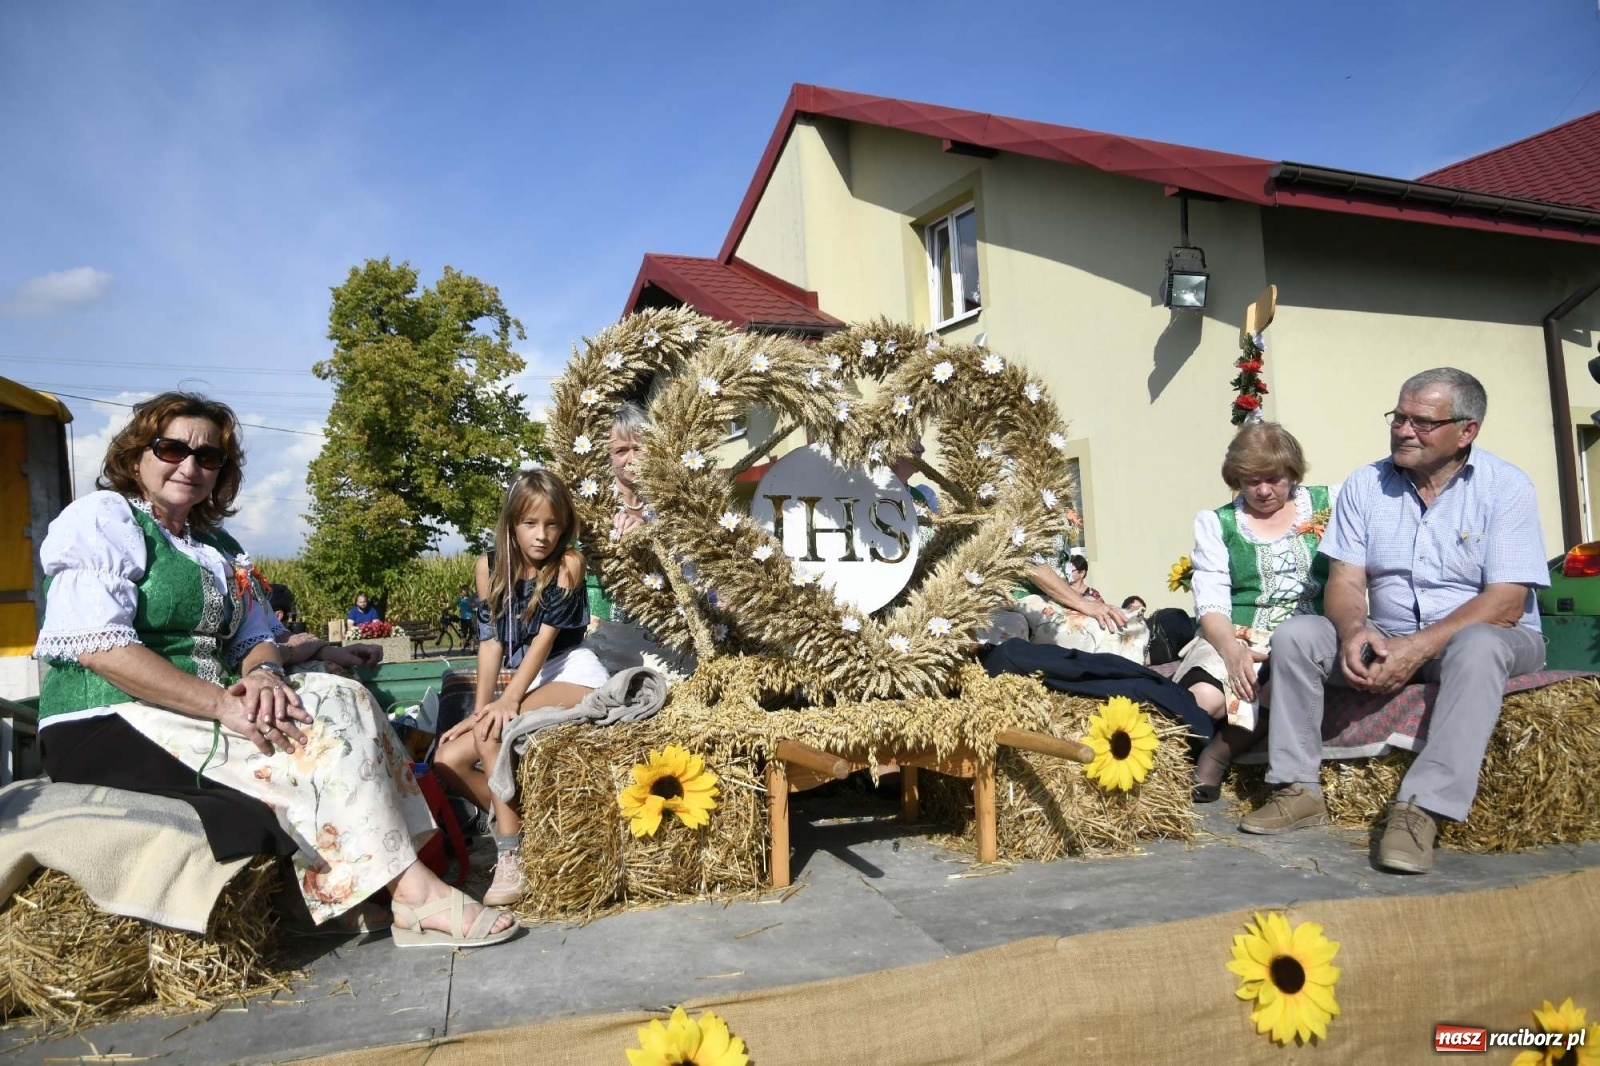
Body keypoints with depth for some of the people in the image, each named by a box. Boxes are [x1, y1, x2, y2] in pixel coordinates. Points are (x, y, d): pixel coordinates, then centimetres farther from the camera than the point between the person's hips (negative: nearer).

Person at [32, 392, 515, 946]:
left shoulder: (219, 547, 18)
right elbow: (98, 646, -18)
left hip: (201, 707, 7)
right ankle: (415, 892, -20)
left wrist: (264, 673, -13)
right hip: (109, 728, -7)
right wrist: (222, 703, -25)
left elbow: (256, 640, 13)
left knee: (342, 698, -14)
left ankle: (407, 885, -22)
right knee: (323, 731, -22)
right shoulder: (101, 518, -5)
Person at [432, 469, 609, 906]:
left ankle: (512, 853, -21)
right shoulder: (490, 566, 3)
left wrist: (509, 699, -26)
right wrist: (480, 707, -9)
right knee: (448, 760, -8)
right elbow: (491, 639, 1)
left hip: (573, 675, -6)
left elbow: (546, 635, -17)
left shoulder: (568, 563, -10)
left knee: (492, 731, -30)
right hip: (527, 686, 7)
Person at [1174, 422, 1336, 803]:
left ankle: (1214, 761, -11)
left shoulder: (1329, 503, 12)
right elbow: (1211, 605, 1)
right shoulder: (1216, 524, 11)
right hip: (1237, 639, 0)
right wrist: (1232, 651, -19)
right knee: (1203, 698, -33)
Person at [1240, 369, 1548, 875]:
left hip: (1483, 637, -3)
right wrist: (1353, 630, -27)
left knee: (1476, 646, -37)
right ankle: (1298, 789, -14)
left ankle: (1421, 809, -36)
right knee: (1294, 636, -17)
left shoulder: (1505, 487, -9)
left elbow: (1506, 604, -17)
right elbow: (1346, 580, -3)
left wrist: (1419, 647, -29)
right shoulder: (1365, 485, 1)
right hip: (1388, 641, 4)